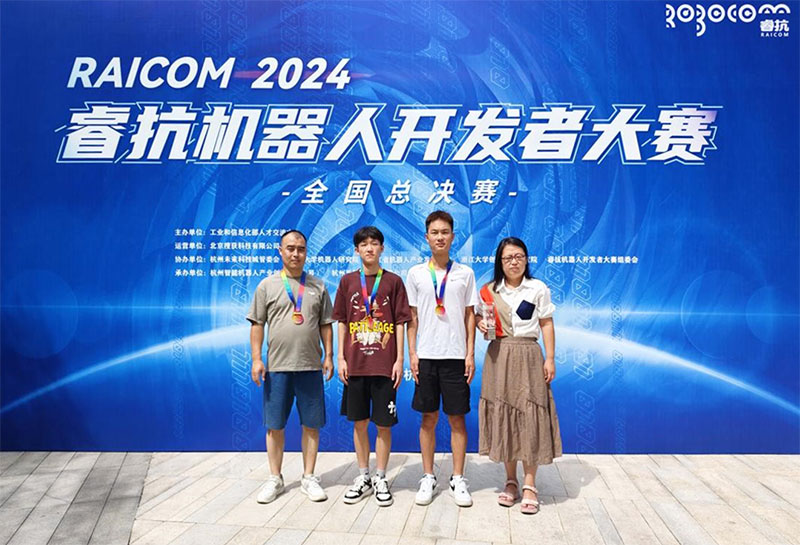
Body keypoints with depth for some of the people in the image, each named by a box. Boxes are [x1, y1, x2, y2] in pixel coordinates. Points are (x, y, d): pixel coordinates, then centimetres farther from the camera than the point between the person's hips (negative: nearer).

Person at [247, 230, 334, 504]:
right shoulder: (267, 285, 4)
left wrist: (328, 356, 3)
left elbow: (325, 325, 10)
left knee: (311, 424, 7)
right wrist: (256, 359, -5)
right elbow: (257, 325, 2)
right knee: (275, 425, 7)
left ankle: (309, 478, 20)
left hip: (311, 367, 1)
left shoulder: (317, 286, 8)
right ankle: (275, 479, 22)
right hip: (276, 366, -1)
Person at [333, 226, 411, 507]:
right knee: (359, 421, 10)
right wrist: (341, 358, 2)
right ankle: (363, 477, 25)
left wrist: (399, 359, -4)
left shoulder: (393, 281, 2)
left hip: (384, 364, -2)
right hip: (355, 364, 2)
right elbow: (342, 322, 8)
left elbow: (399, 323, 1)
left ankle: (380, 478, 20)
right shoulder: (348, 281, 6)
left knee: (384, 423, 5)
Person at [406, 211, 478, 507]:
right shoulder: (416, 273, 5)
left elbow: (470, 316, 6)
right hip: (426, 355, 0)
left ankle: (458, 479, 17)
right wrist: (412, 353, -1)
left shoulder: (465, 273, 5)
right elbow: (412, 317, 6)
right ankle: (428, 477, 20)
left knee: (457, 418, 5)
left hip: (455, 355, 0)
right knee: (428, 418, 8)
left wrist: (470, 353, 0)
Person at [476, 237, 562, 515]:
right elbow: (482, 318, 16)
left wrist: (550, 359, -4)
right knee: (502, 416, 5)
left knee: (529, 417, -4)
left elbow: (546, 324, 2)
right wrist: (481, 325, -8)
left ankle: (529, 484, 6)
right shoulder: (489, 291, 7)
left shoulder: (538, 289, 2)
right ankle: (511, 481, 18)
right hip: (498, 357, 2)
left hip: (528, 357, -2)